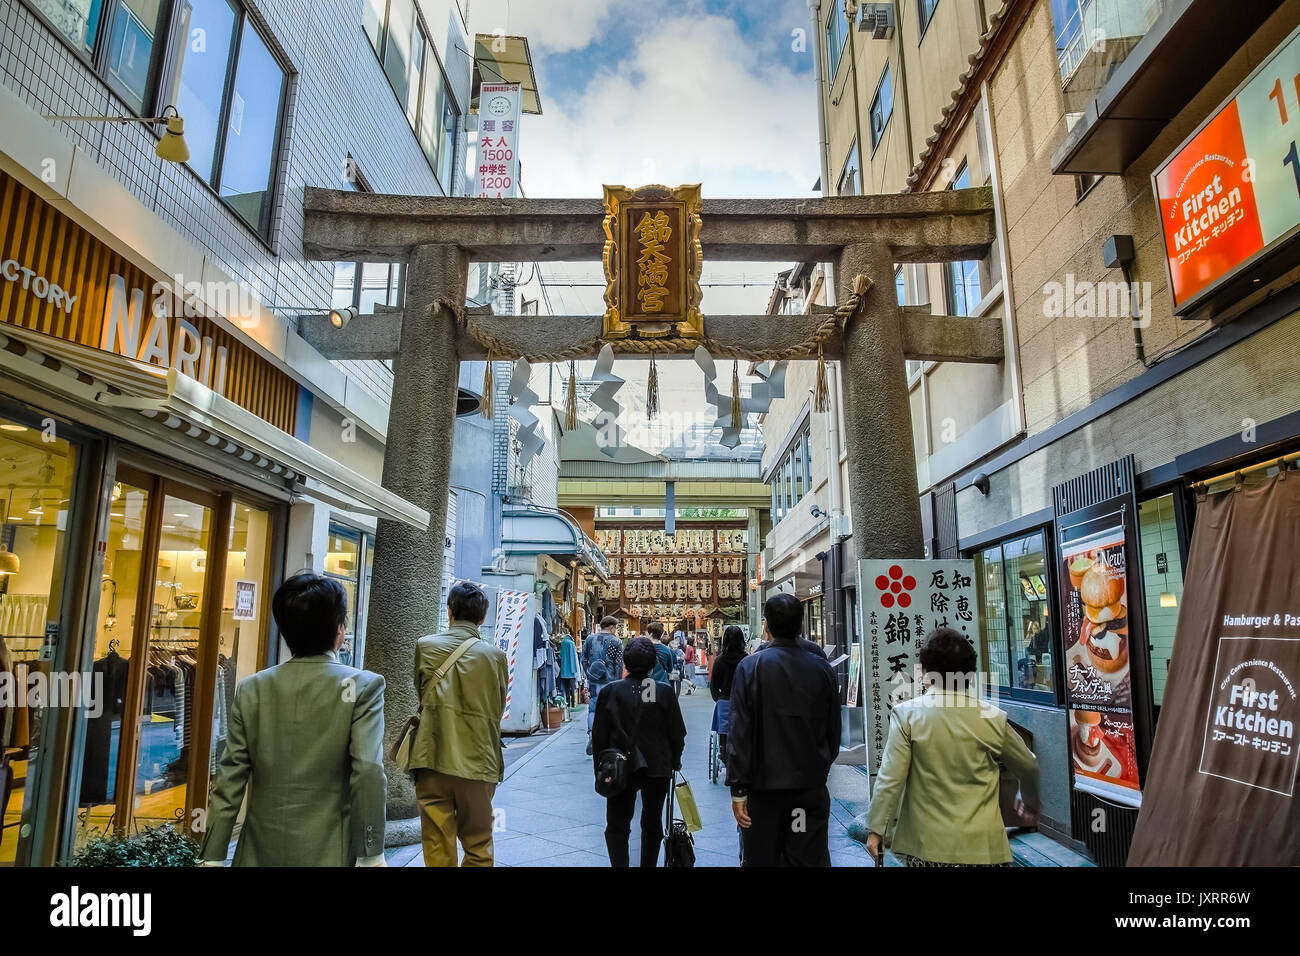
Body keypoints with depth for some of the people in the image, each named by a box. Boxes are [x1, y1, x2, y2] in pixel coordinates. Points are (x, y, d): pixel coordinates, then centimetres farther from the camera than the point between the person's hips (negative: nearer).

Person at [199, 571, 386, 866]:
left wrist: (213, 855, 6)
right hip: (327, 852, -3)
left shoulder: (251, 690, 1)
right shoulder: (363, 686, -10)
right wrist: (370, 854, -11)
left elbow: (229, 780, 1)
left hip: (262, 852, 3)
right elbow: (368, 773, -16)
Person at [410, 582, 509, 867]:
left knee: (437, 849, 9)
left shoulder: (425, 646, -1)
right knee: (478, 848, 14)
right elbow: (497, 712, 6)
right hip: (478, 762, 0)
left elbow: (421, 695, 13)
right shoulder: (495, 656, -3)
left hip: (432, 759, 0)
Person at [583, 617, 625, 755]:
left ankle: (591, 734, -16)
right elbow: (619, 665, -3)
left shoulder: (589, 639, 7)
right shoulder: (616, 642, -2)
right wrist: (618, 683, 3)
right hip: (609, 681, -2)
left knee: (592, 710, 7)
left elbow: (584, 660, 9)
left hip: (593, 681, 2)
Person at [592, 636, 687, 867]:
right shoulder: (665, 692, -10)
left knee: (616, 827, 11)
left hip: (621, 769, -1)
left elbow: (599, 737, -5)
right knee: (652, 826, 19)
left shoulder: (610, 692, -10)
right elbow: (677, 733, -4)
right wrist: (675, 762, 13)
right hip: (658, 769, 1)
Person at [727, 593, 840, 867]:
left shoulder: (750, 667, -9)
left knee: (762, 858, 11)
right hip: (811, 784, 2)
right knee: (810, 858, 9)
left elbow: (739, 733, -11)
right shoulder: (822, 668, -1)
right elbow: (833, 730, 7)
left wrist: (738, 790, -7)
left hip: (764, 785, -2)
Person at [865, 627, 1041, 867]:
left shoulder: (907, 714, -9)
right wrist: (1030, 804, 36)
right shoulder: (993, 717, -1)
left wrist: (876, 828, -1)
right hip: (983, 845, 2)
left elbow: (891, 778, -12)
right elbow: (1029, 768, 15)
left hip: (928, 845, -1)